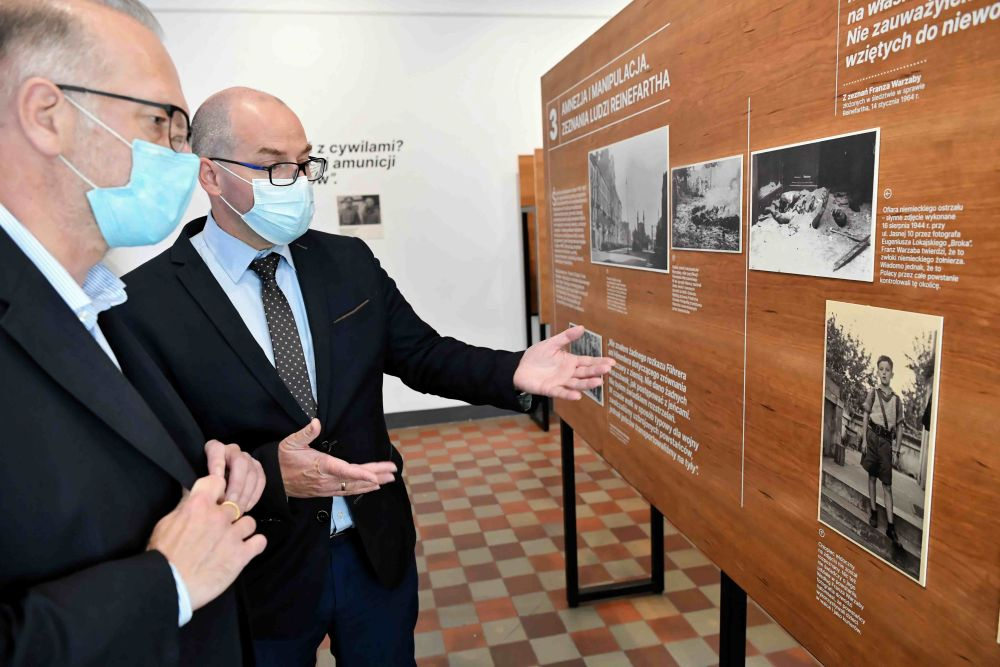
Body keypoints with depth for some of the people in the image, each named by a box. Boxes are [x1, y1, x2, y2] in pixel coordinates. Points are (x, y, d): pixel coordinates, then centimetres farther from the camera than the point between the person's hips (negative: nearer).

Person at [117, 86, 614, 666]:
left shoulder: (349, 261, -1)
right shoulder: (147, 302, -15)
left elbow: (423, 354, 1)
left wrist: (515, 373, -14)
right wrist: (269, 474, -30)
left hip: (378, 549, 4)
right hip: (259, 577, -3)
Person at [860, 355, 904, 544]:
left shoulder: (897, 399, 7)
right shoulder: (873, 392, 2)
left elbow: (899, 426, 10)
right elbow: (866, 417, 3)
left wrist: (897, 447, -2)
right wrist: (864, 440, -2)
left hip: (887, 441, 1)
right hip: (873, 436, -1)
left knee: (887, 484, 1)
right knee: (872, 475, 9)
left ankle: (890, 525, 1)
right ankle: (873, 512, 22)